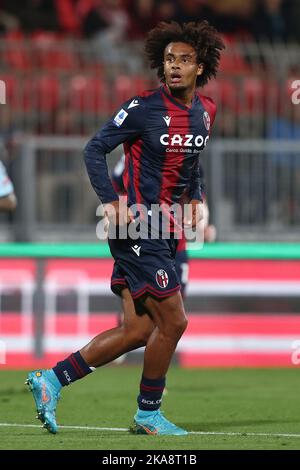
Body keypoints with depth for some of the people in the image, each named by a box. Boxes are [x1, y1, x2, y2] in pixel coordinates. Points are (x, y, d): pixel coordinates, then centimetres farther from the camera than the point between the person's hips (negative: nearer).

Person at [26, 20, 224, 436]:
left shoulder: (206, 112, 10)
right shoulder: (143, 108, -12)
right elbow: (95, 150, -8)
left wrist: (195, 197, 12)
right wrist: (110, 202, -19)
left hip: (166, 231, 8)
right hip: (138, 227, -8)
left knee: (139, 330, 5)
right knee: (173, 321, -8)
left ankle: (50, 380, 12)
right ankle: (149, 413, 9)